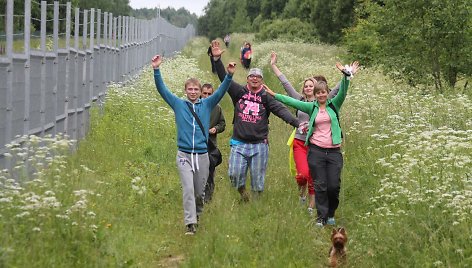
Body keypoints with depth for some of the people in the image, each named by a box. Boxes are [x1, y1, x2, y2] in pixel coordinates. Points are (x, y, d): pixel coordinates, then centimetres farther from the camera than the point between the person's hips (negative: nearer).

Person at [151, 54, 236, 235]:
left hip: (202, 155, 2)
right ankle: (190, 223, -16)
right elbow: (162, 89, 0)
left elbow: (221, 91, -2)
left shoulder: (207, 105, 7)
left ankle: (197, 213, 37)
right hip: (184, 155, -1)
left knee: (199, 191, 11)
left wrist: (229, 75, -16)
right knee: (188, 189, -14)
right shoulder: (179, 104, 5)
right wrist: (156, 70, -11)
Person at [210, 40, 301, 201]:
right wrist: (217, 59, -12)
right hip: (239, 143, 0)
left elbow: (281, 110, -10)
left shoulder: (266, 97, 2)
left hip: (259, 144, 0)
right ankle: (242, 191, 21)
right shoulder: (239, 92, 5)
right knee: (235, 174, -9)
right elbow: (224, 78, -1)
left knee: (258, 179, 4)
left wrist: (296, 123, -26)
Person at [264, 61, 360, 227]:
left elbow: (343, 92, -7)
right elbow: (292, 102, 10)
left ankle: (330, 214, 19)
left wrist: (346, 76, -24)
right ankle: (321, 218, 6)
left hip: (333, 151, 0)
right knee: (320, 186, 0)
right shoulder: (311, 107, 10)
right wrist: (274, 95, 8)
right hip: (316, 150, 0)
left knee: (334, 185, -2)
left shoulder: (334, 105, 7)